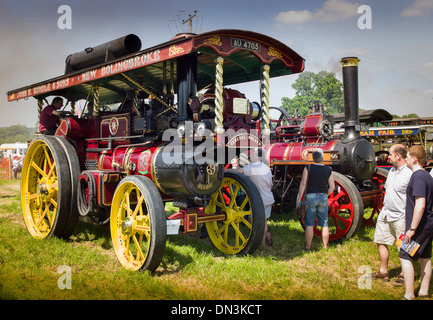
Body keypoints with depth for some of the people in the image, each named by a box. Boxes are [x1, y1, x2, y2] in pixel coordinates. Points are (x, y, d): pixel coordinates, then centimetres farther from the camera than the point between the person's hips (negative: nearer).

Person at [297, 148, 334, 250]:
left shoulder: (308, 168, -6)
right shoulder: (328, 170, 1)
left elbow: (303, 184, -10)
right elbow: (332, 187, 1)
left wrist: (299, 198, -6)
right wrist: (325, 195, 14)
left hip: (310, 197, -2)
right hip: (323, 198, 2)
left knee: (309, 225, 4)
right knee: (324, 224, 11)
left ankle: (307, 248, 9)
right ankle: (325, 247, 18)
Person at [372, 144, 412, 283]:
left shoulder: (409, 173, -17)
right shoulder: (392, 171, 10)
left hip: (400, 217, -9)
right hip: (386, 214, 9)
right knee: (381, 242, 15)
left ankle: (404, 274, 21)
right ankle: (383, 271, 29)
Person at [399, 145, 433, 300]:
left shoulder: (418, 177, -20)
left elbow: (420, 205, -26)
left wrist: (412, 229, -23)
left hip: (420, 225, -10)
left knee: (405, 257, -4)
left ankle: (409, 295, -1)